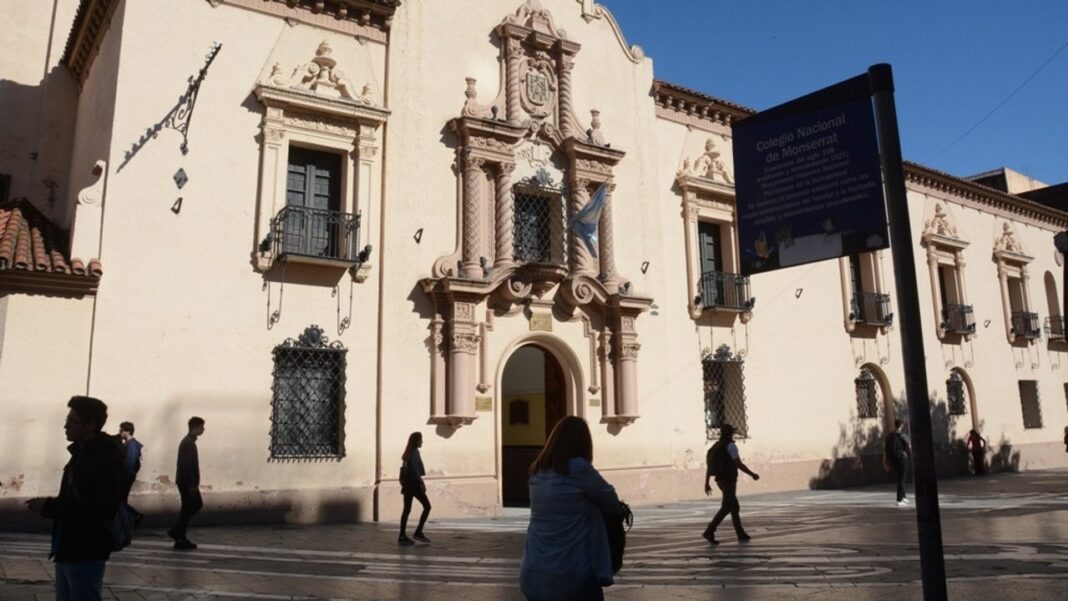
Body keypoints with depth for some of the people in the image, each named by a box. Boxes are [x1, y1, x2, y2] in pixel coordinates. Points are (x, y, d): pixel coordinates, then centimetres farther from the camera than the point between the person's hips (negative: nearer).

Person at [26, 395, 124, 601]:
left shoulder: (108, 458, -17)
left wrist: (50, 506, -20)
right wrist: (48, 506, 0)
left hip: (86, 553, -10)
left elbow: (101, 507, -25)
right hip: (68, 549, 10)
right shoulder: (81, 453, 14)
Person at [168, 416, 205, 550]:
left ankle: (177, 532, 18)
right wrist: (191, 485, -22)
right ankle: (180, 539, 5)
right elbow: (186, 465, -23)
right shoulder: (188, 443, -18)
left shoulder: (189, 441, 14)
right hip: (187, 482, -10)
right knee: (187, 508, -3)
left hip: (187, 482, 10)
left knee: (197, 504, 16)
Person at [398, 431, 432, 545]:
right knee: (427, 506, -1)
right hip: (414, 483, -9)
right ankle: (418, 532, -3)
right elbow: (414, 468, -20)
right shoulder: (415, 452, -10)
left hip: (407, 483, 9)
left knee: (407, 509, 6)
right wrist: (421, 482, -18)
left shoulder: (408, 453, 16)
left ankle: (402, 536, 3)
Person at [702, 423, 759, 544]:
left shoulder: (715, 446, 12)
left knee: (734, 507, 16)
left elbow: (708, 466, 11)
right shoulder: (731, 445, -13)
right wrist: (752, 474, -4)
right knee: (726, 508, -9)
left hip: (720, 481, 9)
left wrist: (706, 483, 13)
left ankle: (741, 535, 18)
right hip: (729, 481, -9)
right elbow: (739, 464, -17)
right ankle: (709, 532, -17)